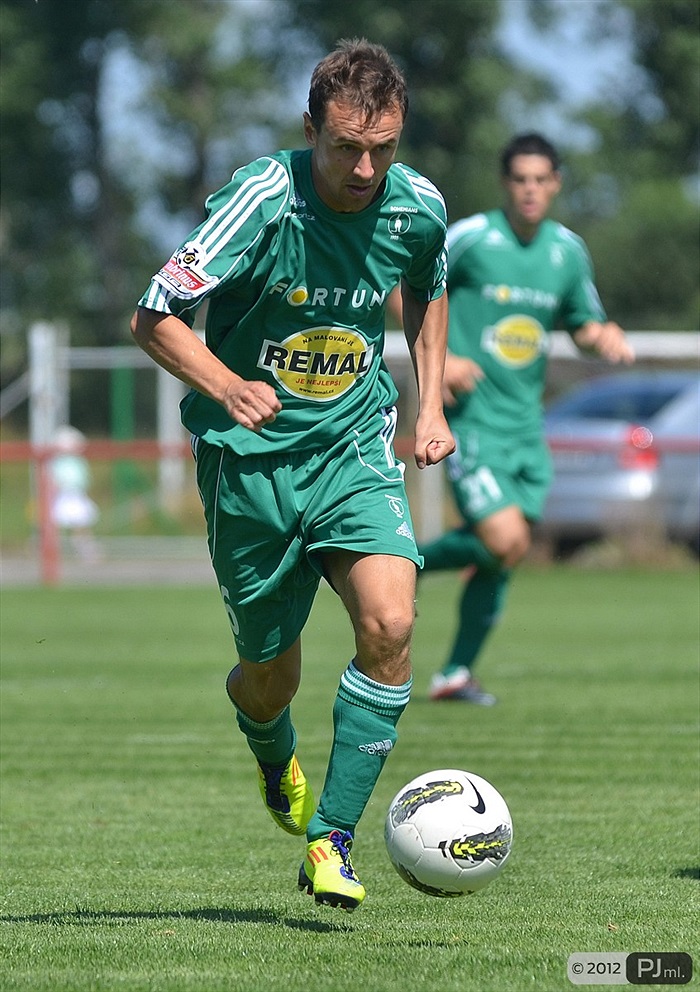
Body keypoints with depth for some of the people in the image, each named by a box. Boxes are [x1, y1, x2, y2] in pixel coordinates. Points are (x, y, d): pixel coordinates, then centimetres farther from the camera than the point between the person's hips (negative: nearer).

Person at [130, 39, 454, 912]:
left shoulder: (418, 208, -6)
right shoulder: (263, 201, -19)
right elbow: (154, 318, -14)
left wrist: (430, 403, 9)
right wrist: (225, 387, -30)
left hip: (355, 448, 2)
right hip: (250, 457, -2)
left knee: (389, 622, -23)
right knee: (270, 675, 7)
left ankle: (330, 840, -13)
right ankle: (276, 766, 46)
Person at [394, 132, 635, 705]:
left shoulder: (568, 252, 6)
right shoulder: (470, 239, -10)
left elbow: (585, 325, 18)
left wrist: (607, 339, -6)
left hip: (526, 423, 6)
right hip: (471, 418, -6)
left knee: (505, 557, 7)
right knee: (507, 543, -17)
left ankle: (457, 673, 21)